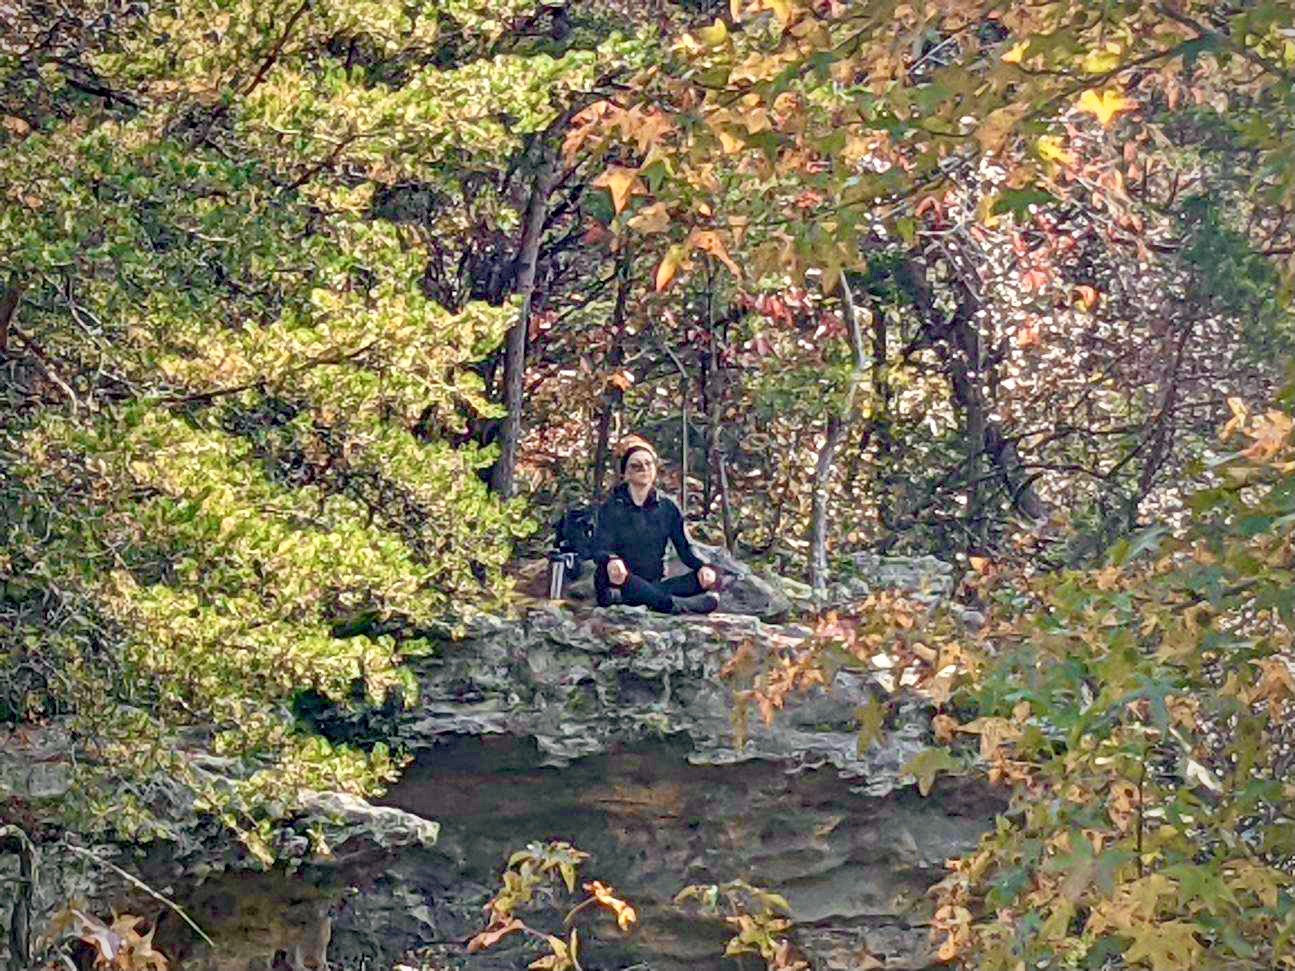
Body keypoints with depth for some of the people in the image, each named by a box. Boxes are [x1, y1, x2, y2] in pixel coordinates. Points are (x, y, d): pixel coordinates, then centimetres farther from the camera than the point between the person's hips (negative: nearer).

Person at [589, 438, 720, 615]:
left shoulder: (667, 507, 9)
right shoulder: (611, 507, 0)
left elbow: (685, 546, 5)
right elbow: (599, 549, -11)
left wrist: (702, 566, -19)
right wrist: (611, 560, -38)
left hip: (654, 585, 3)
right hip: (623, 581, -3)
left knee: (711, 578, -20)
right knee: (609, 571, -38)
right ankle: (679, 605, -45)